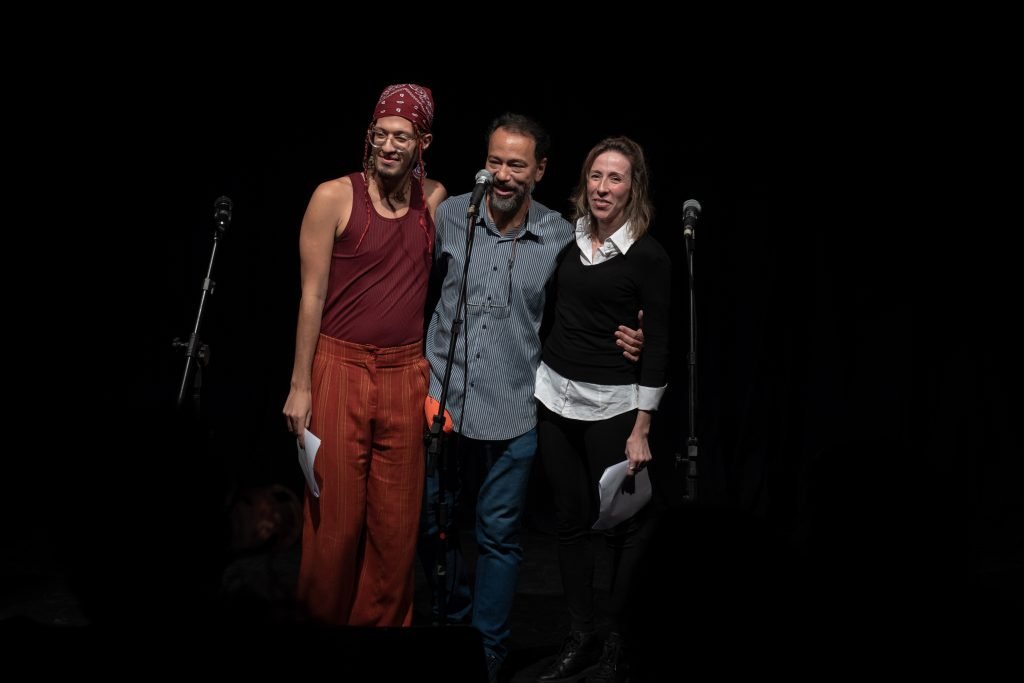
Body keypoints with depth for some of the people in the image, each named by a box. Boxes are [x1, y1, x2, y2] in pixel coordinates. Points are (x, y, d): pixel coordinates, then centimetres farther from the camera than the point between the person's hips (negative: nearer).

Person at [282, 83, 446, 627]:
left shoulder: (435, 199, 7)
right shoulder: (335, 197, -4)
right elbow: (312, 295, -4)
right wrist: (301, 386, -6)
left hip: (407, 373, 3)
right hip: (340, 365, -3)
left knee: (397, 519, 7)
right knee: (336, 515, 3)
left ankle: (385, 620, 23)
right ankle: (325, 616, 21)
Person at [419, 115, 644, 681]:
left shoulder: (562, 238, -5)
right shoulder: (450, 216, -3)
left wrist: (623, 340, -12)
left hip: (512, 411, -2)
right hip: (440, 399, 2)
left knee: (499, 536, 8)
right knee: (428, 519, 14)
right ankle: (455, 616, 40)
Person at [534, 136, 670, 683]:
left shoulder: (648, 256, -8)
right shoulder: (569, 238, 5)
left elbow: (658, 346, -8)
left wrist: (641, 430, -11)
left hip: (610, 403, -5)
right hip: (555, 392, 5)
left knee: (622, 523, 2)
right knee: (570, 520, 10)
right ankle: (580, 638, 21)